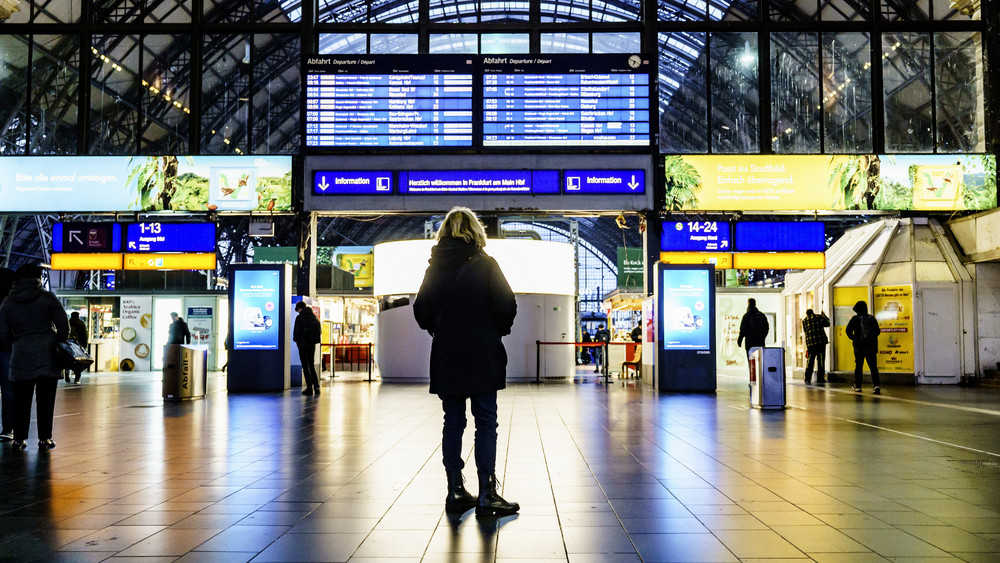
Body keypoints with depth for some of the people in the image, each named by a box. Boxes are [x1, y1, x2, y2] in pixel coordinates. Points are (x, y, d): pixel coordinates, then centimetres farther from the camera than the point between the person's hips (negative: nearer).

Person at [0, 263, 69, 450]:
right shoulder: (48, 298, -2)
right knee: (46, 398, 2)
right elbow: (64, 325, -3)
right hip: (47, 355, -2)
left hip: (21, 356, 2)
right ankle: (45, 438, 4)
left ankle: (19, 438, 10)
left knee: (21, 399, 10)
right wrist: (59, 343, 13)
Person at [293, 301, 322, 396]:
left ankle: (309, 388, -1)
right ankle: (316, 387, 10)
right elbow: (320, 330, 7)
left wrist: (295, 339, 5)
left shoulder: (300, 318, -11)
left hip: (303, 344, -6)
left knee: (305, 366, 0)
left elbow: (296, 331, -14)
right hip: (312, 344, 6)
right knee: (312, 365, 15)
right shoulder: (314, 317, 6)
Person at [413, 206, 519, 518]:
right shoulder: (485, 264, -6)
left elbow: (421, 309, 5)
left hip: (446, 355, 4)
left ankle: (455, 491, 15)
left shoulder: (435, 267, 3)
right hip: (483, 355, -3)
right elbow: (506, 306, -8)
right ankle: (486, 494, 0)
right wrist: (499, 330, 9)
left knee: (453, 422, 10)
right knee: (485, 422, 1)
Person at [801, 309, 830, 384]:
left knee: (810, 360, 5)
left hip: (810, 342, 2)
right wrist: (824, 316, 31)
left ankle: (808, 378, -1)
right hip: (821, 341, -2)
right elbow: (827, 324, 16)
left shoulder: (804, 321, 9)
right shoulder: (819, 317, 3)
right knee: (821, 360, 2)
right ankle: (820, 378, 1)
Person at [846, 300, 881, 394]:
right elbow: (877, 331, 5)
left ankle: (858, 386, 14)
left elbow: (848, 330, -12)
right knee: (873, 366, 0)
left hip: (859, 347, -2)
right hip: (871, 347, 2)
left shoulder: (855, 319, -6)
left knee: (858, 366, 8)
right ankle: (876, 385, -15)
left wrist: (853, 338, 3)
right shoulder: (872, 319, 4)